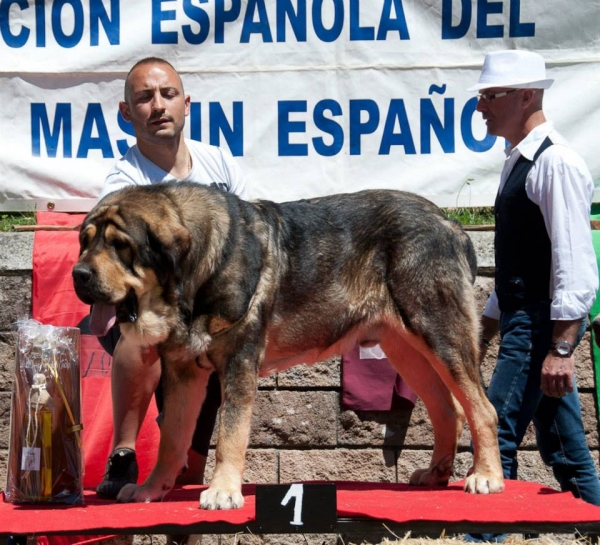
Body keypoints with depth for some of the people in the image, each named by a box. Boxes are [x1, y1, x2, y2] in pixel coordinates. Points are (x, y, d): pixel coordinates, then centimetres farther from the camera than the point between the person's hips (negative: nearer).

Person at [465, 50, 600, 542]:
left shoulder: (556, 163, -13)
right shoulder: (518, 163, 16)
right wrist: (483, 335, 23)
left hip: (542, 324, -10)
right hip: (522, 319, 10)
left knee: (497, 436, -10)